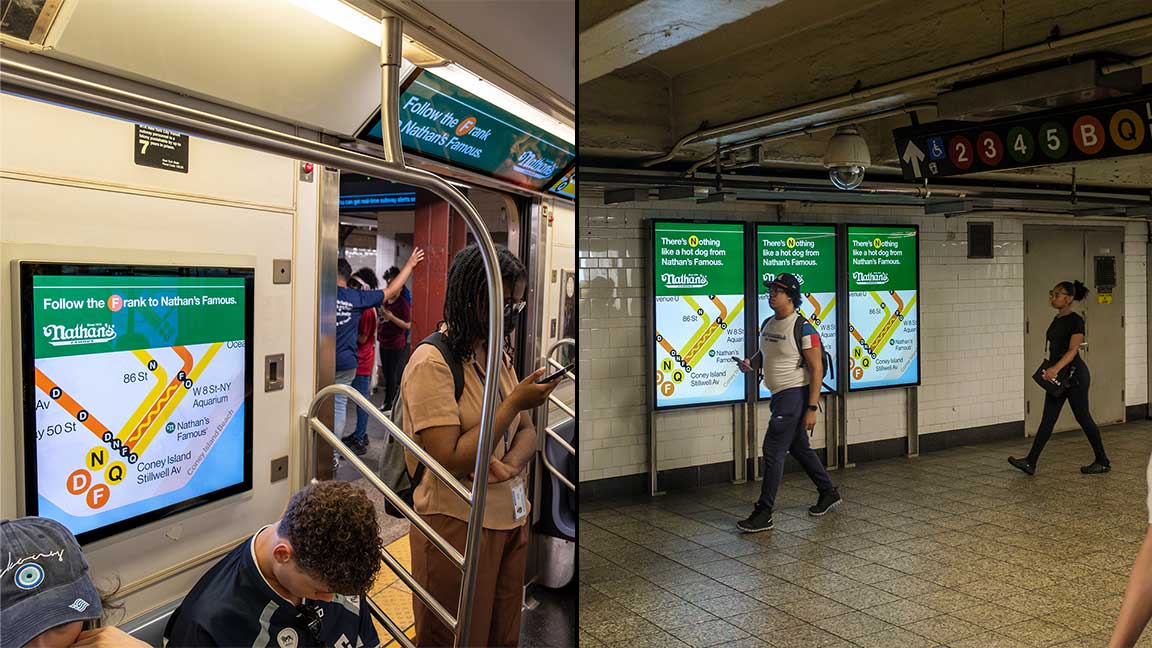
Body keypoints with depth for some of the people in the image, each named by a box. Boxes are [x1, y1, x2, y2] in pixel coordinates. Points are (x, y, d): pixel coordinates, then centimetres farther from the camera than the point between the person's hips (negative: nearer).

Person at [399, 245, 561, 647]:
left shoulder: (497, 355, 9)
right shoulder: (432, 362, -17)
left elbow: (527, 432, 7)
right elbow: (449, 462, -23)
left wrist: (510, 465, -14)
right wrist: (514, 402, -23)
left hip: (512, 519, 7)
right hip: (459, 526, -7)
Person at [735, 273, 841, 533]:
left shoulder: (803, 328, -15)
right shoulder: (768, 324, 10)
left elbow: (817, 369, -16)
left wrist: (812, 409, -20)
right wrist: (750, 362, 3)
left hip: (795, 395, -9)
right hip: (779, 395, 9)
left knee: (773, 450, -10)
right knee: (799, 448, 19)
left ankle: (764, 514, -4)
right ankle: (828, 493, 37)